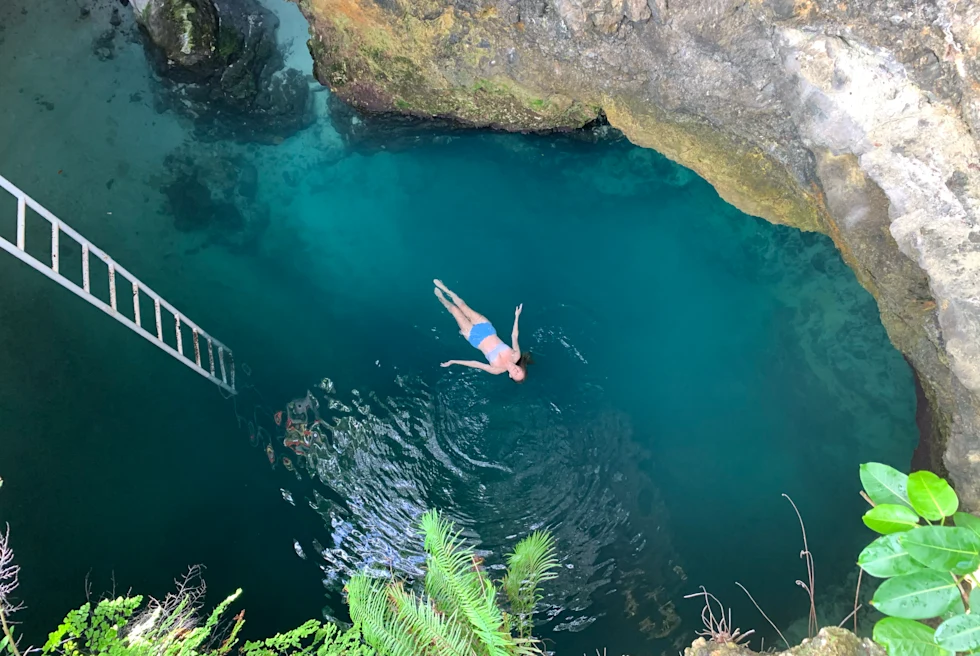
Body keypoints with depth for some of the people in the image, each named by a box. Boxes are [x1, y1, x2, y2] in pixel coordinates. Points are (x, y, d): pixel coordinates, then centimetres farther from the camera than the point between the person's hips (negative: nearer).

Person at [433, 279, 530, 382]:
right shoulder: (516, 356, -22)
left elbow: (475, 364, -23)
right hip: (485, 327, 3)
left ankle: (441, 297, 39)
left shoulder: (498, 370, -27)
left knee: (454, 309, 3)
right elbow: (514, 336, -6)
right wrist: (517, 316, -3)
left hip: (473, 336, -2)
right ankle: (445, 289, 40)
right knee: (462, 305, 8)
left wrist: (452, 362, -20)